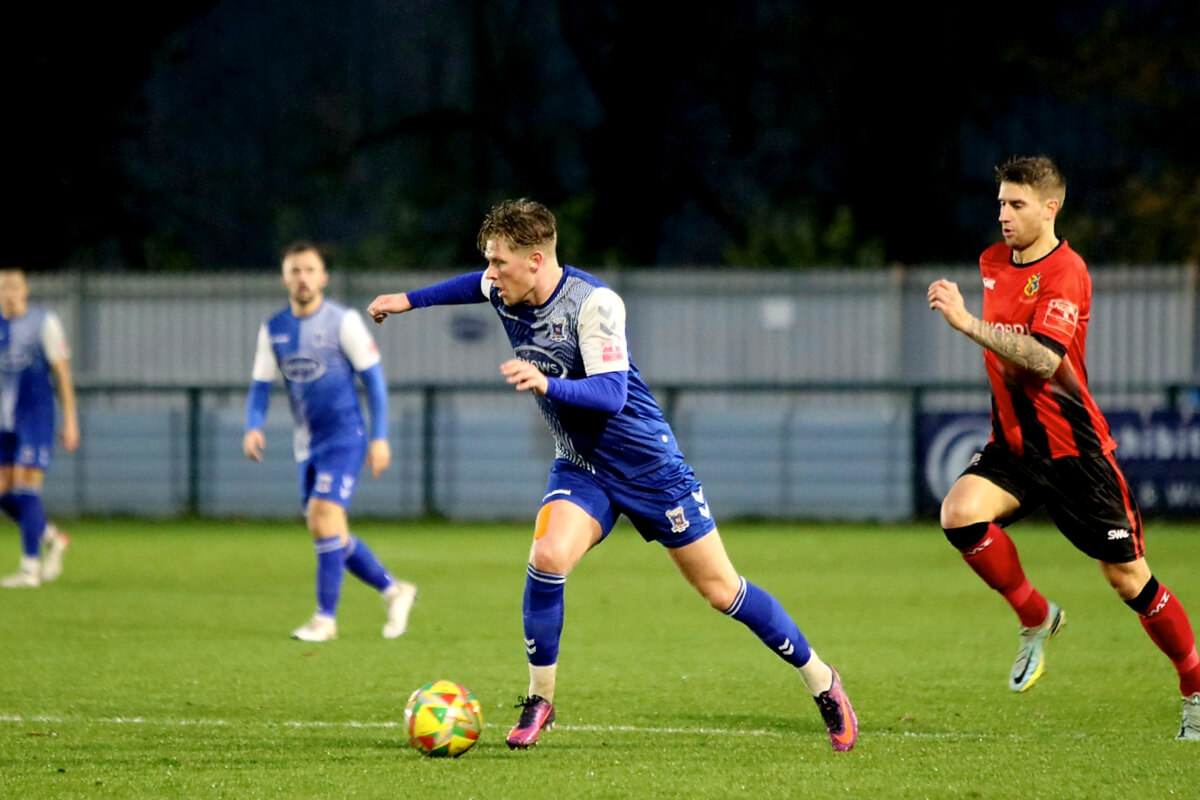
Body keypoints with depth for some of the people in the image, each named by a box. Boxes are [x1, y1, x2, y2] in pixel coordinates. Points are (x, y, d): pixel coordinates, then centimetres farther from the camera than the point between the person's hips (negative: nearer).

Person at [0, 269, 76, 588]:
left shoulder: (44, 322, -4)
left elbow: (62, 374, -3)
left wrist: (70, 421, -6)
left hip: (36, 416, -6)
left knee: (26, 489, -12)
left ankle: (30, 568, -9)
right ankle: (51, 538, 27)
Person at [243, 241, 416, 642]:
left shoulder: (343, 321, -8)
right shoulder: (273, 330, 6)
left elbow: (373, 378, -5)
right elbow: (261, 385, 9)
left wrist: (380, 437, -9)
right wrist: (253, 427, -10)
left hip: (344, 438, -6)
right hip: (307, 444, 6)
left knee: (323, 519, -19)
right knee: (332, 534, 8)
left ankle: (325, 618, -13)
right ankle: (394, 591, 27)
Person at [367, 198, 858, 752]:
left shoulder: (593, 303, -24)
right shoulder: (503, 293, -5)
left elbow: (611, 393, -32)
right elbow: (474, 286, 22)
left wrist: (546, 383, -47)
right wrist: (409, 300, 24)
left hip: (647, 464, -5)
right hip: (579, 466, 5)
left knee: (720, 589, 0)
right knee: (547, 556, -23)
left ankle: (821, 681, 18)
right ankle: (539, 703, -9)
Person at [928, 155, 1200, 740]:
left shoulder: (1065, 272, -16)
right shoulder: (992, 262, 8)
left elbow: (1044, 359, -32)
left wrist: (968, 323, -39)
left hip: (1071, 447, -6)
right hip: (1012, 443, 6)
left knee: (1127, 577, -3)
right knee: (960, 511, -23)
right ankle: (1035, 619, 0)